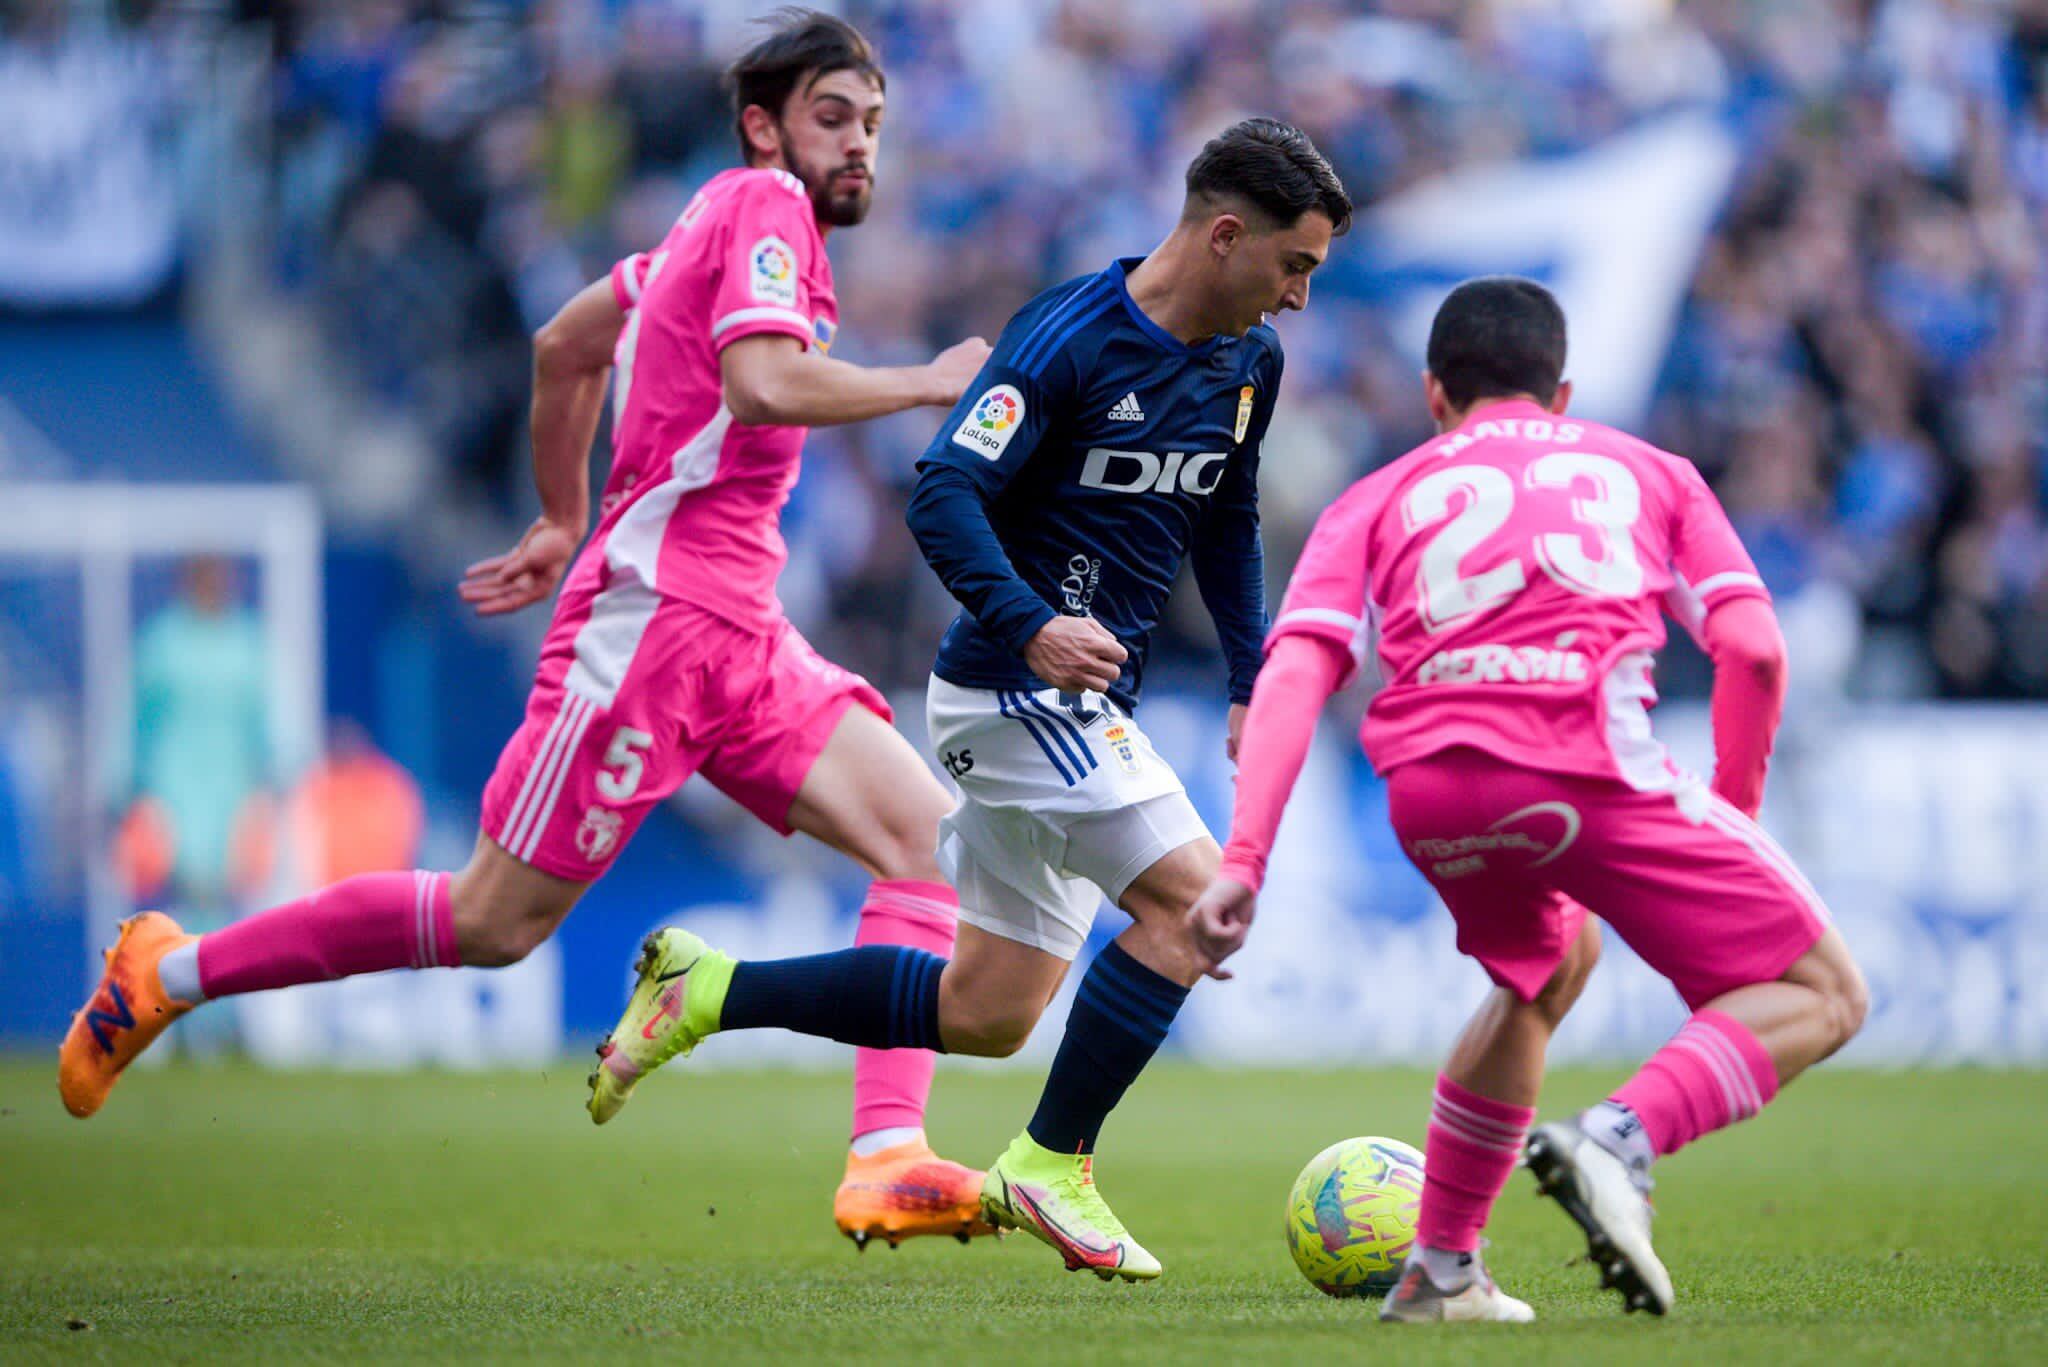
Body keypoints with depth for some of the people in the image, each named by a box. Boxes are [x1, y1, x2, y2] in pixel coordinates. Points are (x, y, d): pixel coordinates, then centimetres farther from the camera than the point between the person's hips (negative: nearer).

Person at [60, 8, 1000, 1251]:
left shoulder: (728, 223, 19)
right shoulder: (761, 206, -8)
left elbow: (564, 346, 29)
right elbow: (763, 383, -26)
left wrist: (564, 523, 35)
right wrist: (923, 386, -15)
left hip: (736, 637, 10)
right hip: (654, 616, -10)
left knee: (931, 832, -7)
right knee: (494, 923, -4)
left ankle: (887, 1159, -18)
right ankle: (169, 974, 11)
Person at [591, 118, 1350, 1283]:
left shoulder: (1250, 362, 7)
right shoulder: (1068, 338, -18)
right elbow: (944, 496, -22)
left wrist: (1254, 681, 13)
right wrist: (1031, 627, -36)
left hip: (1084, 704, 9)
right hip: (1014, 692, -9)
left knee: (985, 1015, 10)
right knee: (1197, 893, -21)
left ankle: (709, 993, 22)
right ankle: (1053, 1164, -11)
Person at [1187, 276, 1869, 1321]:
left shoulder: (1380, 498, 26)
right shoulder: (1646, 471, 27)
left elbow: (1293, 673, 9)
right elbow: (1751, 647, 12)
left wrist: (1242, 863, 2)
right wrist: (1735, 809, 25)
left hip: (1427, 790, 3)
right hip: (1595, 765, -3)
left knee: (1545, 968, 35)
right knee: (1819, 995, 9)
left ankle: (1440, 1272, 34)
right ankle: (1620, 1143, -17)